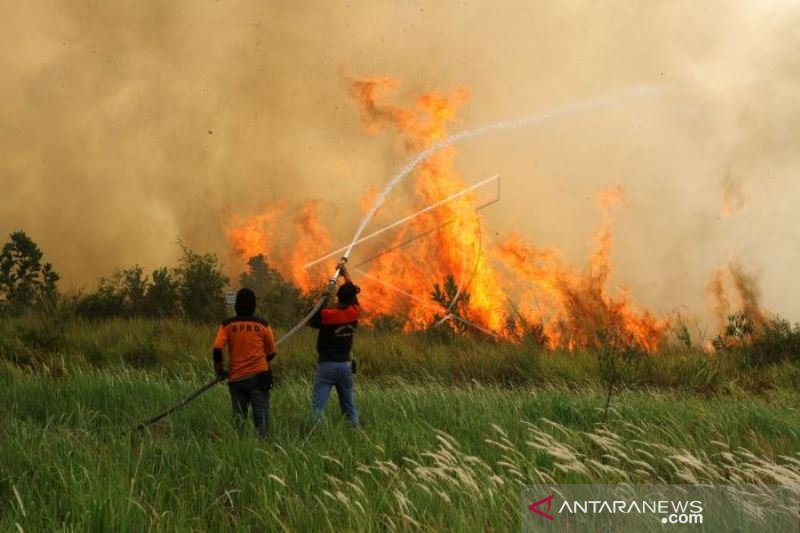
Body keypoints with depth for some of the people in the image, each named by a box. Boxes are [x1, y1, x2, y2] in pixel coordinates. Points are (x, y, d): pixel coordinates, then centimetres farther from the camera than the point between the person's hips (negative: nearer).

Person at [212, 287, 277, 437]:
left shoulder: (227, 325, 1)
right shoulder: (263, 324, 1)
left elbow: (217, 349, -10)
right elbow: (271, 353, 8)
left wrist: (220, 370, 5)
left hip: (236, 378, 1)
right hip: (258, 375, -1)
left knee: (239, 418, 8)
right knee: (261, 416, -3)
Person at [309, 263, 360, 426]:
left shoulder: (327, 315, -13)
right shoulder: (354, 313, -1)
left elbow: (311, 321, 5)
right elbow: (353, 293, 17)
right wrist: (345, 273, 28)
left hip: (326, 365, -4)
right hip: (345, 365, 4)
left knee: (318, 405, -8)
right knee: (349, 406, 14)